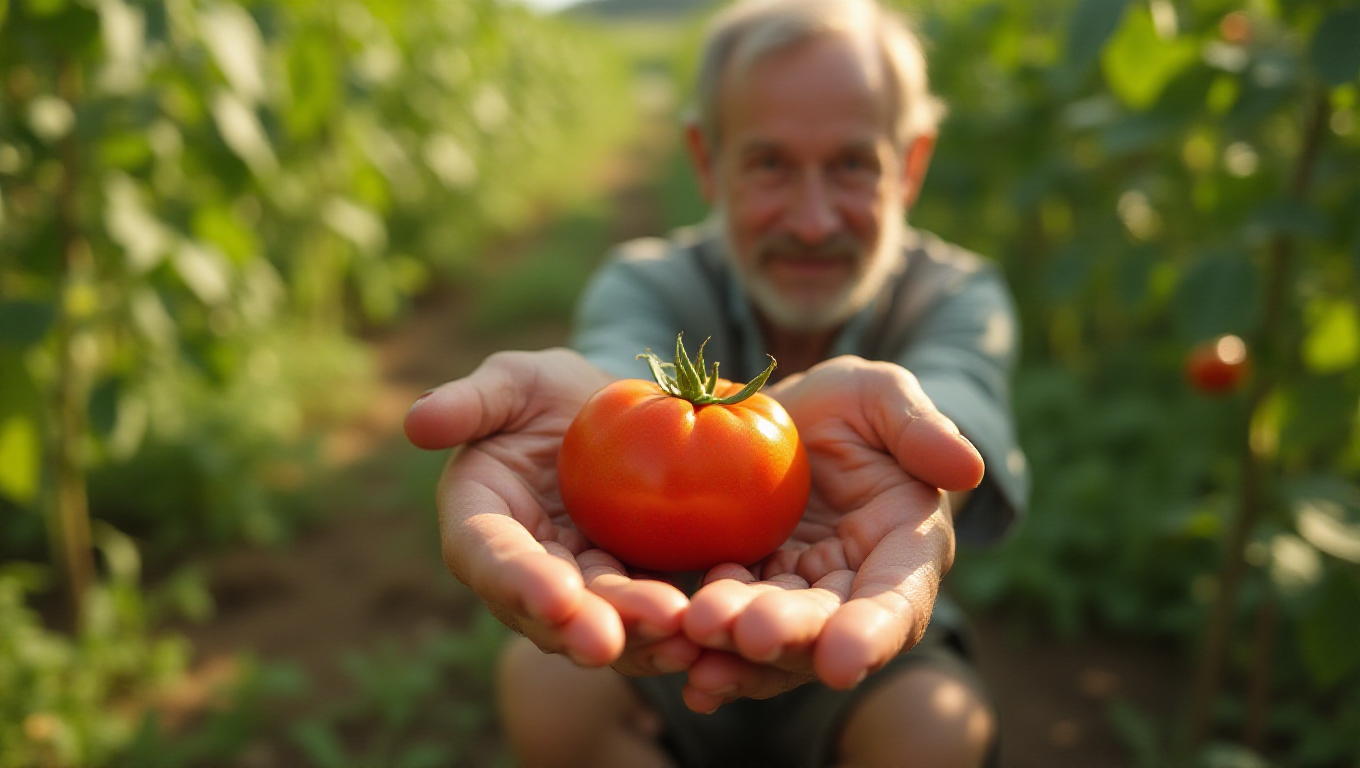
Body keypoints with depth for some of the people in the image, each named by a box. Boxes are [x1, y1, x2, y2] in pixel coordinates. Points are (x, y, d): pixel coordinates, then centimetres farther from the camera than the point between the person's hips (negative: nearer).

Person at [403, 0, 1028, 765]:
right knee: (542, 679, -27)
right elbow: (622, 351, -36)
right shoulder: (650, 281, -11)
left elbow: (953, 391, -37)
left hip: (873, 654, 0)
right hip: (661, 671, 1)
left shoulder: (957, 296, -13)